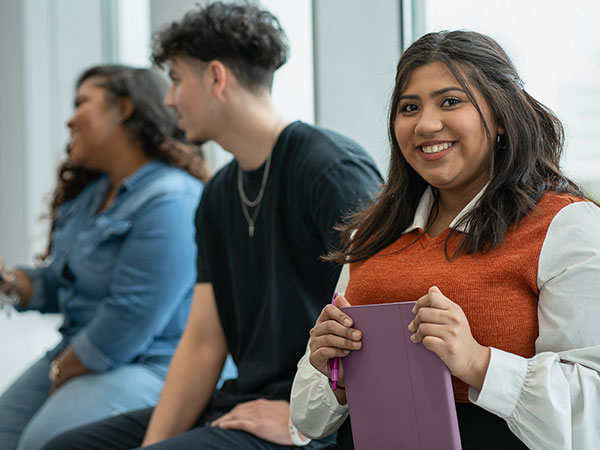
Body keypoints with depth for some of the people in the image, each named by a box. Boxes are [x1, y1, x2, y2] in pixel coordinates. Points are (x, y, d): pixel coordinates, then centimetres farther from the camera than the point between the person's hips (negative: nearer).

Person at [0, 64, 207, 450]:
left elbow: (129, 321, -23)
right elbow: (59, 286, 19)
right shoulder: (89, 194, 13)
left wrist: (61, 372, -11)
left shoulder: (170, 201, -20)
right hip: (80, 353, 10)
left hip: (155, 365, -10)